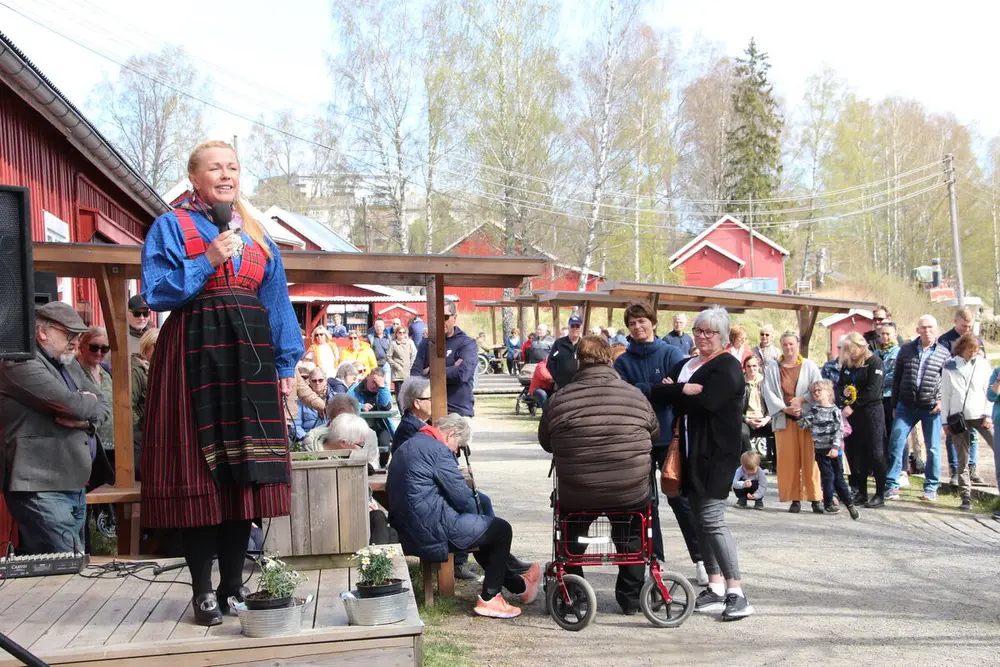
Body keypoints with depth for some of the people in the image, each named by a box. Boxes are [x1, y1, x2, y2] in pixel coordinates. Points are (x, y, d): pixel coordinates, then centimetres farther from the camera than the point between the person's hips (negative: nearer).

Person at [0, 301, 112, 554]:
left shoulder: (70, 364, 19)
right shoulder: (21, 363, -10)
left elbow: (104, 407, 14)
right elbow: (71, 403, -22)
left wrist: (86, 418, -9)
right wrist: (89, 403, 1)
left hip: (76, 486, 9)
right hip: (42, 491, -9)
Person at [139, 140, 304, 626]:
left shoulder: (256, 234, 18)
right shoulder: (171, 226, 5)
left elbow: (277, 303, 16)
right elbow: (157, 293, -6)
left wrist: (286, 364, 10)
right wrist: (208, 262, -13)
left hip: (249, 356, 5)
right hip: (195, 355, -4)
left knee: (245, 468, 3)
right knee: (198, 470, -5)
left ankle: (234, 582, 13)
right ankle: (203, 590, 3)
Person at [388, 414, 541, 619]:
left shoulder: (406, 447, 16)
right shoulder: (437, 449, -14)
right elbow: (462, 497, -17)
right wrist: (473, 515, 8)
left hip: (407, 533, 11)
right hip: (433, 530, -11)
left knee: (484, 530, 27)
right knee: (501, 529, 3)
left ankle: (518, 585, 37)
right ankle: (488, 599, 7)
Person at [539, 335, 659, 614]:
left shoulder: (560, 399, -9)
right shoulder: (635, 396, -5)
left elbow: (545, 442, 6)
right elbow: (655, 434, 10)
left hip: (577, 496, 0)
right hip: (631, 494, 0)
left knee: (571, 532, 33)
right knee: (633, 530, 33)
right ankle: (630, 597, 33)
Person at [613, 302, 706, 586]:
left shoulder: (671, 354, 0)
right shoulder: (623, 362, 6)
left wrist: (641, 392, -19)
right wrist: (658, 389, -21)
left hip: (669, 437, -2)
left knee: (680, 498, 0)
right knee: (646, 501, 6)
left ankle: (701, 559, 9)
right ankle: (655, 561, 15)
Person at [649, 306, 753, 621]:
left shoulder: (727, 367, -5)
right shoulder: (684, 365, 19)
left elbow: (707, 403, -21)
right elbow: (657, 392, 4)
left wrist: (674, 393, -8)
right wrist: (685, 390, -13)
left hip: (716, 453, -8)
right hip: (690, 453, 8)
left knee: (712, 519, -13)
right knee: (700, 519, 8)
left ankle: (736, 592, -8)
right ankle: (716, 587, 16)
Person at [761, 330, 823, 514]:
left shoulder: (809, 366, 6)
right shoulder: (772, 368, 6)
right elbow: (768, 393, 0)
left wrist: (802, 399, -15)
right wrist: (785, 409, -12)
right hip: (783, 419, 1)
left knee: (810, 458, -3)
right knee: (788, 460, -1)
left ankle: (815, 498, 1)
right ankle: (795, 499, 5)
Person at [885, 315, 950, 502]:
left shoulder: (943, 353, 3)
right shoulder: (906, 350, 6)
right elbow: (897, 378, 10)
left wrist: (942, 401, -10)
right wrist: (895, 404, 9)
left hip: (931, 407, -1)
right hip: (906, 406, 1)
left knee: (933, 448, 4)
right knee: (896, 444, -3)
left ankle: (931, 488, 16)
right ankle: (892, 485, 4)